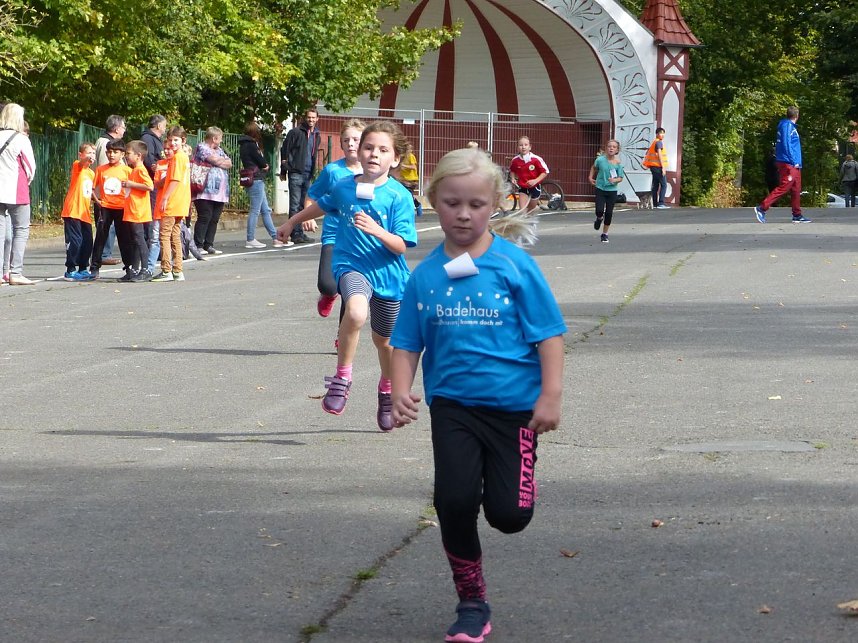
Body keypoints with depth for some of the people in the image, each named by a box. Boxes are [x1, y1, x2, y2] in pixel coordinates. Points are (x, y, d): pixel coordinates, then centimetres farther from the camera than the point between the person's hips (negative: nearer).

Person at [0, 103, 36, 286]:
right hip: (16, 191, -5)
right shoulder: (20, 140, -8)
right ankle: (15, 273, -5)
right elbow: (30, 166, -4)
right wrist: (27, 181, 15)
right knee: (21, 230, 2)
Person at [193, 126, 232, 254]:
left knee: (214, 219, 5)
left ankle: (209, 246, 8)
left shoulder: (219, 150, 23)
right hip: (206, 191, -8)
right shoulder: (201, 147, -3)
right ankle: (199, 246, -8)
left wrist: (219, 161, -3)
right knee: (205, 217, -11)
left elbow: (229, 163, 13)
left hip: (219, 192, 8)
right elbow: (215, 160, -14)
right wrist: (224, 161, 5)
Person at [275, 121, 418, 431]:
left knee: (384, 340, 17)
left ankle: (387, 393, 47)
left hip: (388, 273, 0)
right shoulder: (345, 187, -1)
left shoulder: (399, 197, -10)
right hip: (351, 265, 0)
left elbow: (401, 246, -13)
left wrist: (377, 230, -31)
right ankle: (341, 379, -17)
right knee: (356, 311, -34)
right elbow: (321, 206, 23)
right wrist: (291, 222, 37)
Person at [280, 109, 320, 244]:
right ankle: (296, 234, -6)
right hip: (296, 173, -7)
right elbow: (285, 150, -5)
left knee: (303, 205, 10)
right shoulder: (295, 132, -6)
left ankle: (299, 233, 15)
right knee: (295, 205, -6)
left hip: (308, 173, 7)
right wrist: (284, 170, -8)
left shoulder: (317, 136, 14)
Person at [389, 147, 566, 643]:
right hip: (453, 403, 2)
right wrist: (402, 392, -9)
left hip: (514, 403, -2)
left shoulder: (515, 265, -8)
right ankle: (472, 603, 13)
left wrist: (551, 396, -12)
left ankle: (518, 481, 34)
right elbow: (408, 342, 6)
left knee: (508, 514, -5)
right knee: (455, 503, -6)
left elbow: (549, 333, -6)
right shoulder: (427, 274, 0)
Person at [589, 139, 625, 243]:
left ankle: (605, 234, 20)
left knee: (609, 213, 3)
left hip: (612, 190, 0)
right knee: (599, 210, -13)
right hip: (600, 189, 0)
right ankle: (599, 218, 26)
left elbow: (620, 178, -4)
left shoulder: (618, 163, -9)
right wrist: (591, 177, 7)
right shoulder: (600, 159, -8)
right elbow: (594, 167, 14)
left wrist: (615, 180, -24)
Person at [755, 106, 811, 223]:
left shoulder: (790, 125, 19)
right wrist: (794, 161, -20)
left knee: (796, 190, 10)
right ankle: (762, 208, -17)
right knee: (783, 187, -15)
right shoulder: (787, 125, -9)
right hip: (789, 164, -10)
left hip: (793, 165, 10)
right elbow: (786, 144, -18)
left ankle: (797, 215, 12)